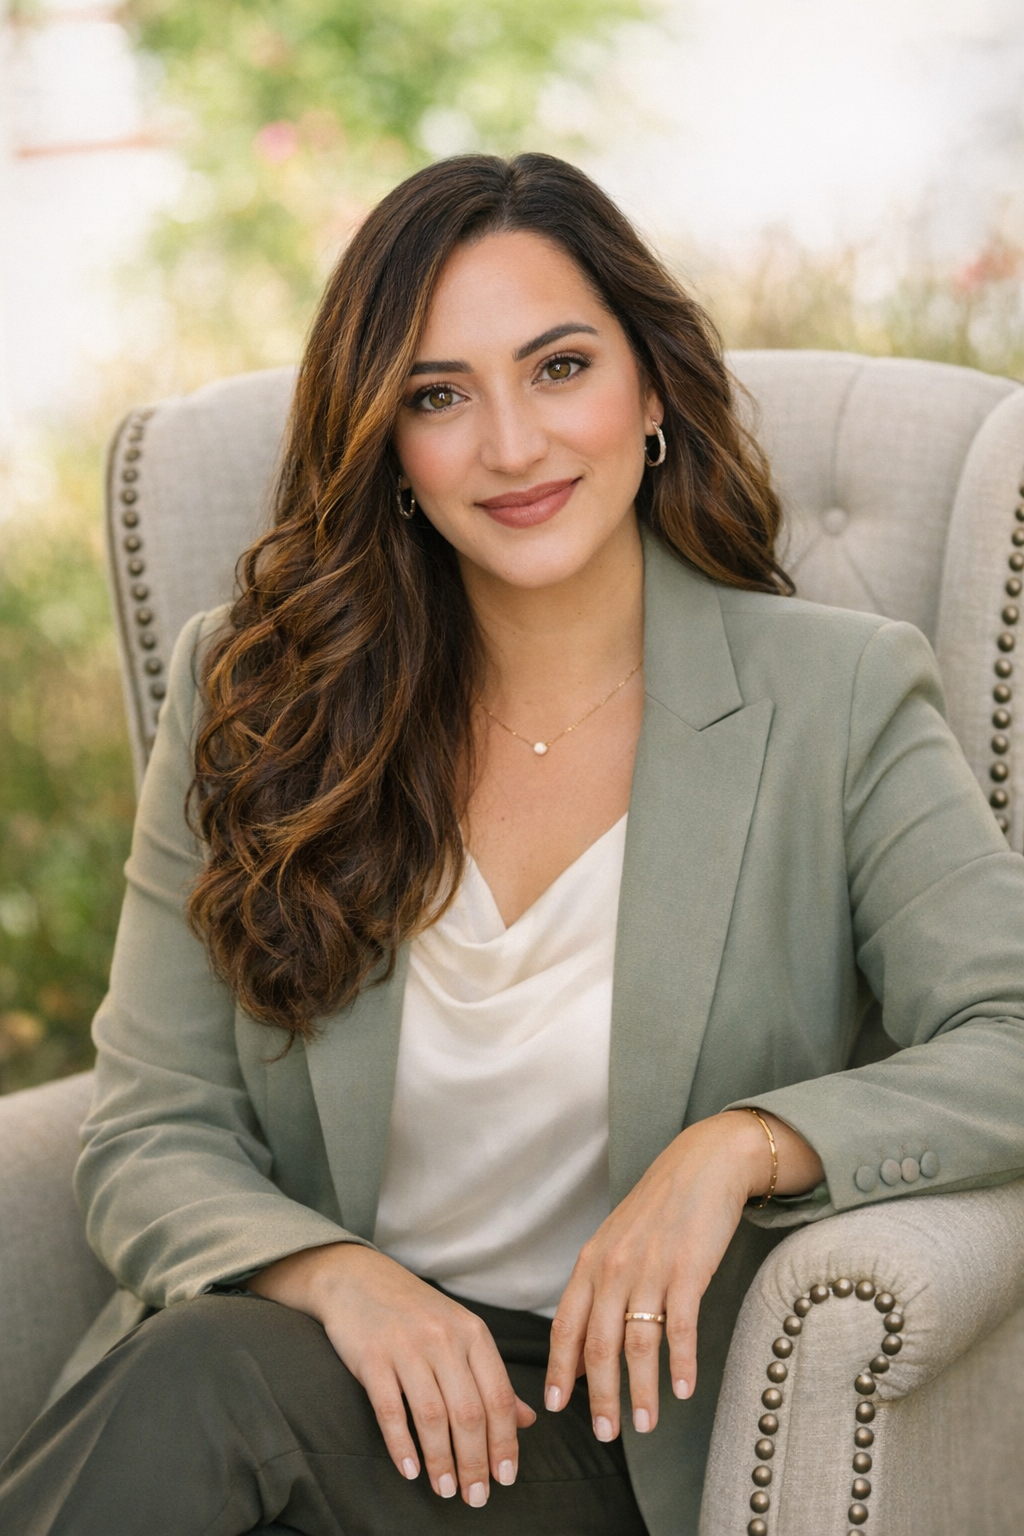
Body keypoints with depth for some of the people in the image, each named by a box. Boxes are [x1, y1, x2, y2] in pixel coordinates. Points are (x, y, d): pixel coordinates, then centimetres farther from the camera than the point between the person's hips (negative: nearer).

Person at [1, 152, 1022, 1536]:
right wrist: (340, 1274, -20)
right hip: (335, 1348, 3)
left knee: (207, 1382, -31)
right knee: (188, 1368, -32)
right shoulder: (247, 693, 3)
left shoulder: (840, 701, -3)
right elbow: (149, 1139, 0)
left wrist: (744, 1142, -24)